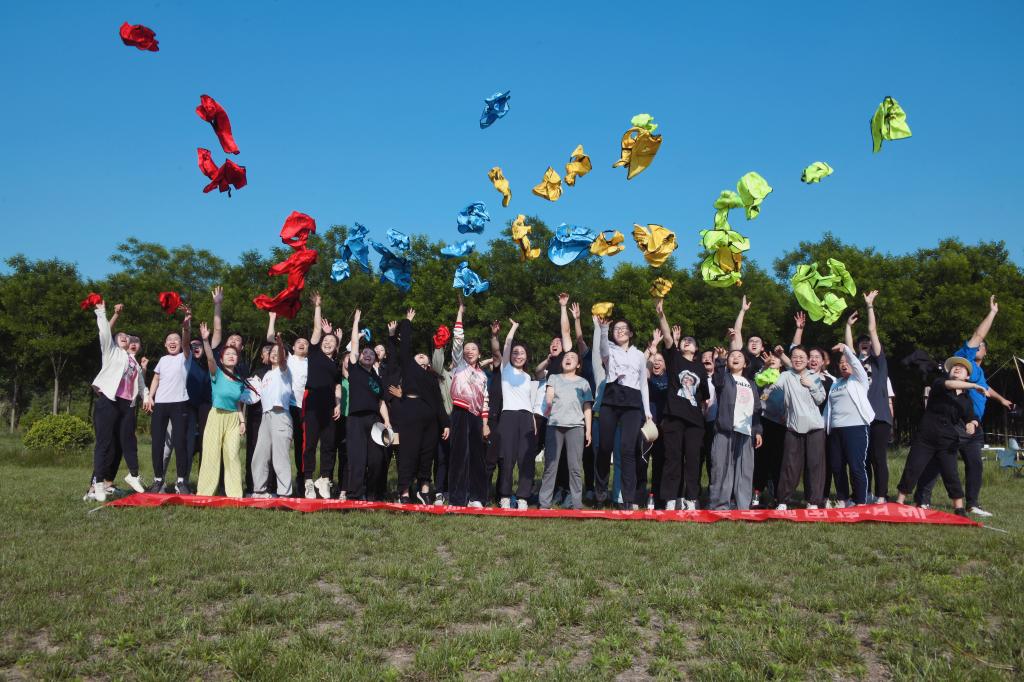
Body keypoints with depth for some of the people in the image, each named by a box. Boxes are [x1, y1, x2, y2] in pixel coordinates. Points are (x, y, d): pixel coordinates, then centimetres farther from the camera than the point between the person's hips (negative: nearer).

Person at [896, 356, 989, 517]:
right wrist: (975, 386, -25)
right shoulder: (939, 385, 1)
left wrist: (972, 424, -14)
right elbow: (948, 384, -21)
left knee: (951, 474, -5)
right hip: (925, 438, -2)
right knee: (912, 469, -2)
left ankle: (959, 509, 6)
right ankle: (899, 502, 8)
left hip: (947, 442, 2)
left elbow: (971, 418, 10)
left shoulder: (966, 398, 11)